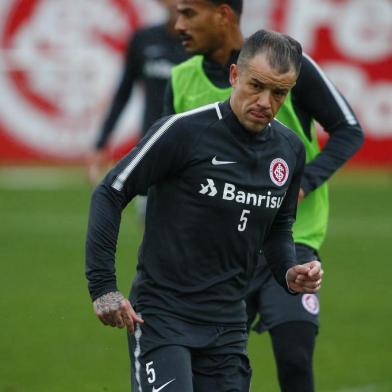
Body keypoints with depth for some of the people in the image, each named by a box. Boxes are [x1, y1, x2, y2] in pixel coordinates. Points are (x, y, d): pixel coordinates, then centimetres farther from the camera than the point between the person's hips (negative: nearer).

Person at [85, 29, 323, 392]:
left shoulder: (290, 150, 7)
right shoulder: (184, 131, -12)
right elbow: (110, 193, -7)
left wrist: (289, 274, 3)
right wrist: (103, 286, -13)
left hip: (227, 324, 6)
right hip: (161, 316, -6)